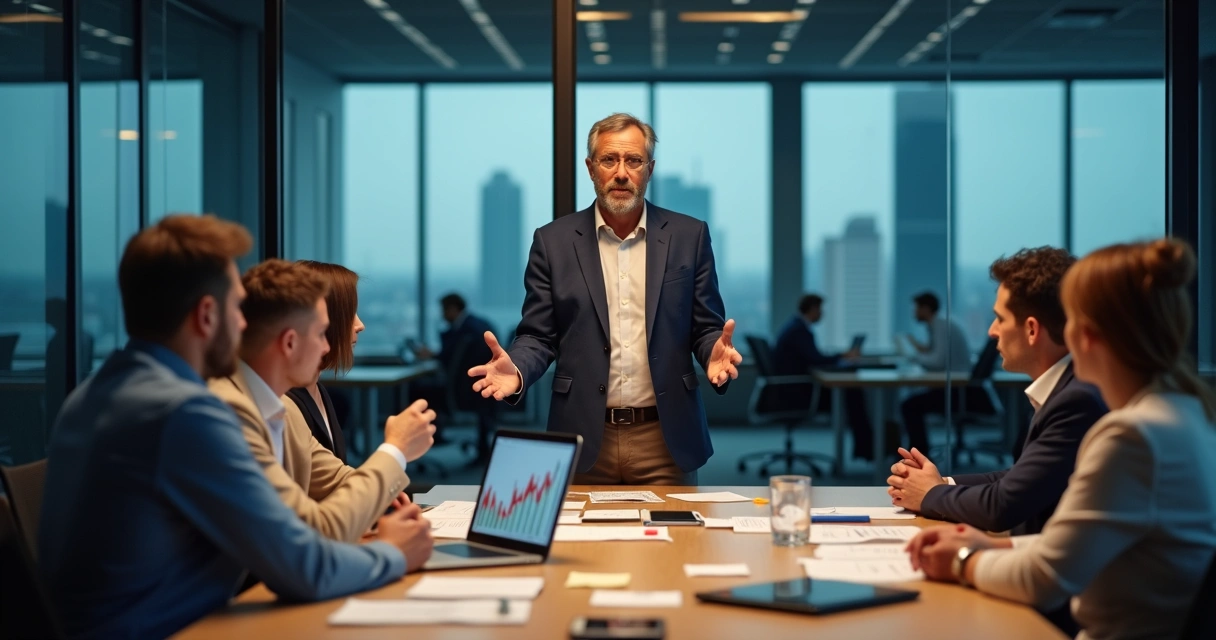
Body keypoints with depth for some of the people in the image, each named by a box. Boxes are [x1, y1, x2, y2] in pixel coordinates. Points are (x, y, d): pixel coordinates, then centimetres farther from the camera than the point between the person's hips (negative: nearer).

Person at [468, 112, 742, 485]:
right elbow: (539, 337, 4)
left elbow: (706, 329, 7)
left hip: (666, 438, 0)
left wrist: (715, 355, -16)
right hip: (583, 439, 0)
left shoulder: (689, 236, 4)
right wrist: (517, 371, -18)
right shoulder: (553, 241, 4)